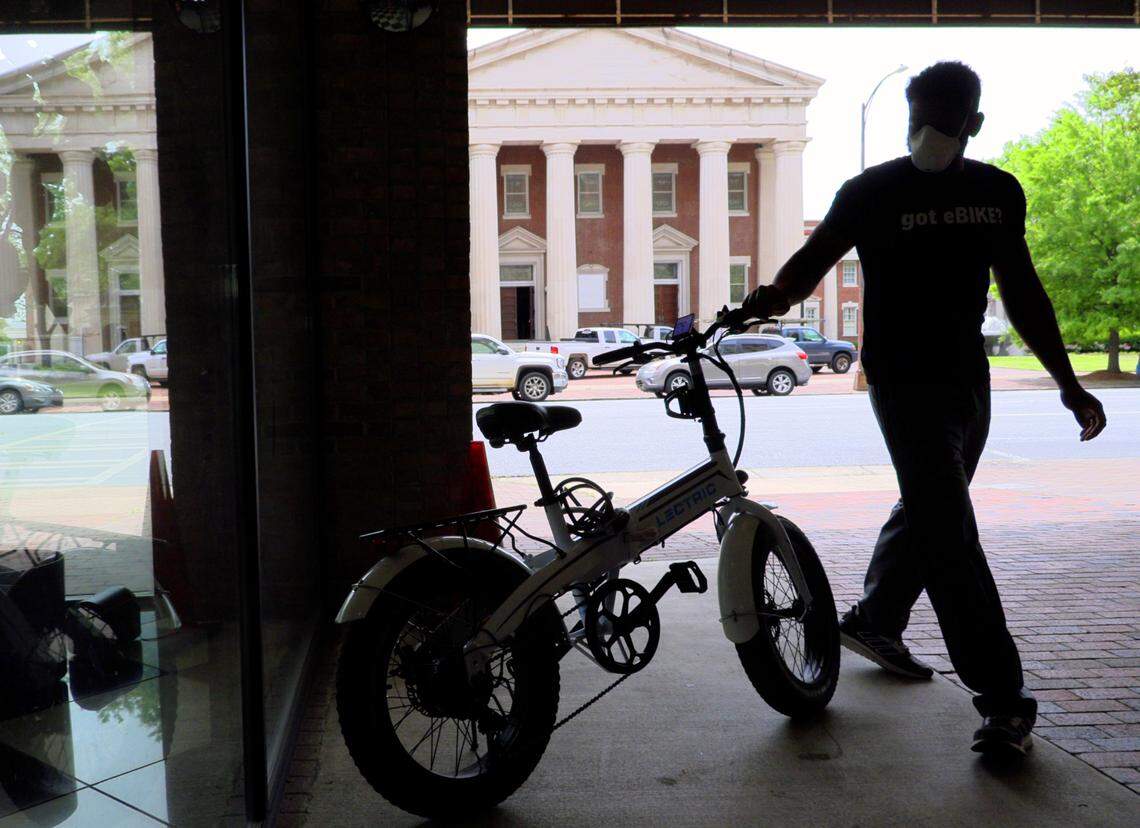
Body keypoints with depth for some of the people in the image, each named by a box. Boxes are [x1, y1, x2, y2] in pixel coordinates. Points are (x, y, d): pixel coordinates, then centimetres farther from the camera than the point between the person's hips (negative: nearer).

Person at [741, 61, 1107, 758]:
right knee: (951, 531, -12)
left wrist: (1069, 384, 13)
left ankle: (874, 621, 39)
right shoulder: (874, 191, -6)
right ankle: (1004, 695, -8)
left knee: (928, 509, 18)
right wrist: (776, 294, -35)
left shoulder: (999, 192, 9)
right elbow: (816, 256, -11)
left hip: (967, 376, 7)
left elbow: (1022, 291, 14)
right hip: (902, 379, -6)